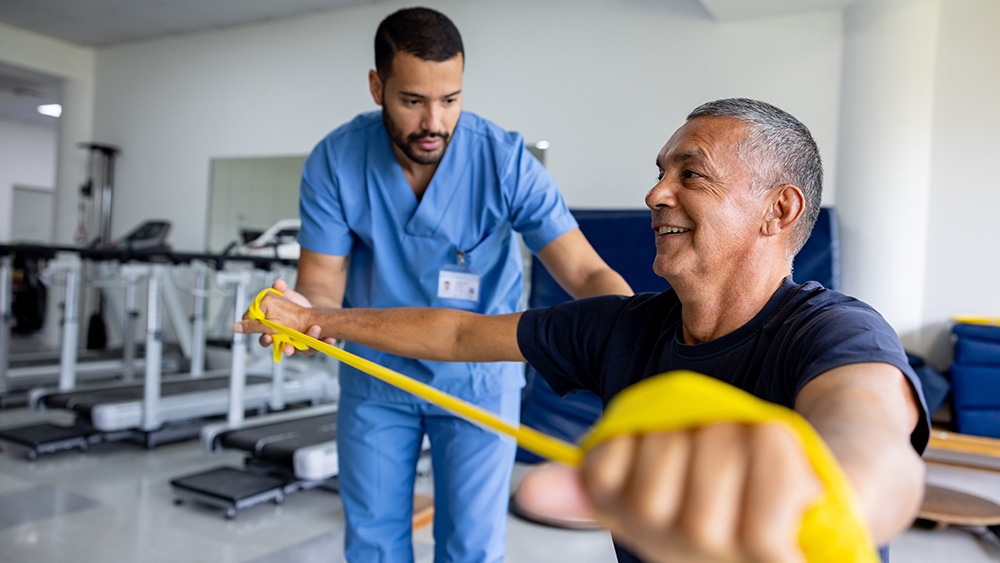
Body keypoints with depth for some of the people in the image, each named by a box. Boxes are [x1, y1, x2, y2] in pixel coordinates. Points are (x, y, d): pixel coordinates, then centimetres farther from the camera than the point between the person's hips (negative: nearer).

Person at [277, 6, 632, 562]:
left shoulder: (507, 160, -22)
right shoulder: (334, 161, -16)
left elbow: (586, 273, -26)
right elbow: (322, 280, -13)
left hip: (478, 376, -1)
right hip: (375, 374, 2)